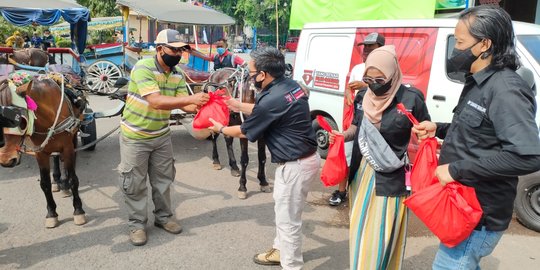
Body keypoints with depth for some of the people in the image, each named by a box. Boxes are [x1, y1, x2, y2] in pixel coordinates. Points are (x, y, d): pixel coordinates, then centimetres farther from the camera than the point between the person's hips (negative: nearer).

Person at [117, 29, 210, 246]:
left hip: (161, 136, 6)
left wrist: (201, 104, -29)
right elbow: (156, 102, -35)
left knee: (163, 178, 15)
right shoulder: (143, 68, -24)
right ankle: (137, 224, 22)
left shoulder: (177, 74, -3)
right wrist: (191, 99, -41)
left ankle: (163, 216, 33)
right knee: (135, 182, 6)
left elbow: (185, 105, -8)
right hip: (135, 136, -6)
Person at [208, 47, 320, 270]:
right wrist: (239, 106, 27)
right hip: (304, 158, 10)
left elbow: (245, 132, -9)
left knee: (288, 220, 6)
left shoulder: (272, 100, -26)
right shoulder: (290, 85, 2)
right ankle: (280, 251, 45)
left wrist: (221, 129, 9)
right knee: (283, 211, 26)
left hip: (296, 165, -10)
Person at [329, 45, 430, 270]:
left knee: (382, 239, 4)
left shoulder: (411, 99, -14)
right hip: (362, 173, 5)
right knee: (360, 233, 17)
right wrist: (343, 135, -6)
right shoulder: (362, 96, 1)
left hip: (391, 178, -5)